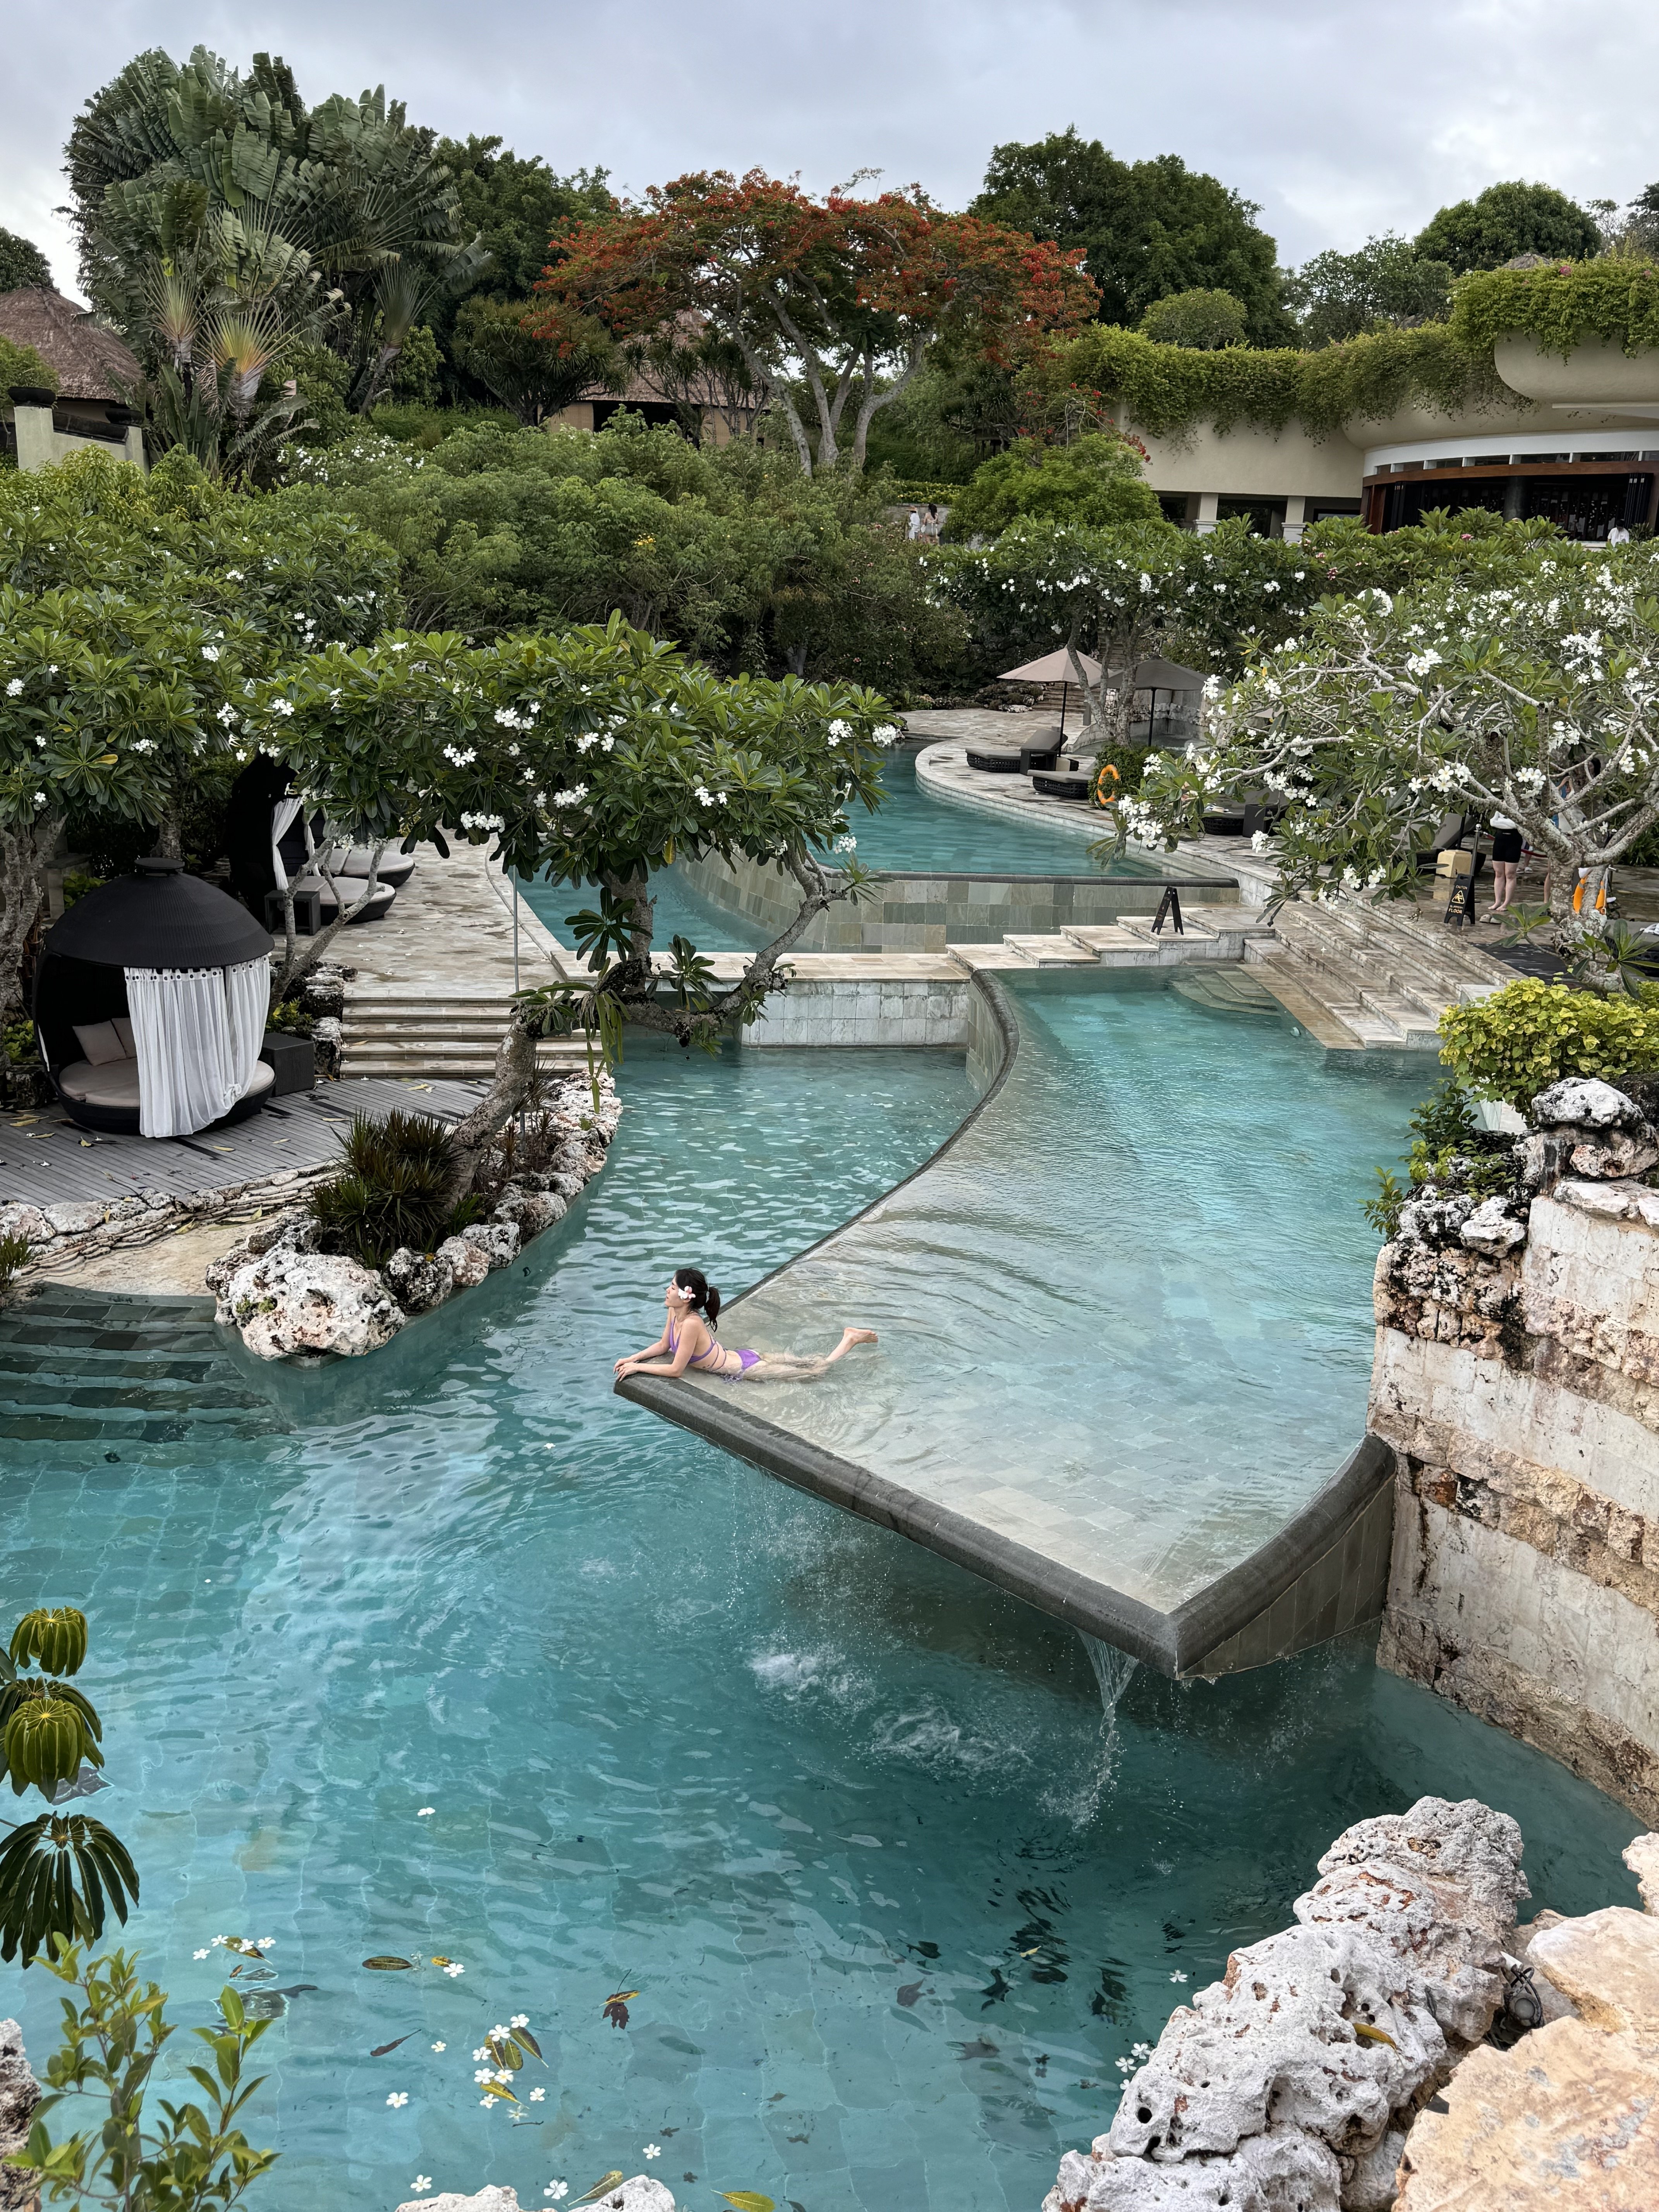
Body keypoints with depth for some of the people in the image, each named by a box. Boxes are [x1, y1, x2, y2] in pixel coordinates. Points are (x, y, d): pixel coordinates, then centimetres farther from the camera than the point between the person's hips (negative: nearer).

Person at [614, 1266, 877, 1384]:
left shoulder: (691, 1324, -34)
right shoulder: (675, 1313, -9)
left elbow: (676, 1369, -29)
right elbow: (663, 1345, 8)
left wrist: (638, 1368, -22)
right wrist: (632, 1358, -2)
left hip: (746, 1369, -7)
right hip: (744, 1357, 7)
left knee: (816, 1372, 7)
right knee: (804, 1364, 23)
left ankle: (851, 1340, 19)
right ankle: (848, 1338, 31)